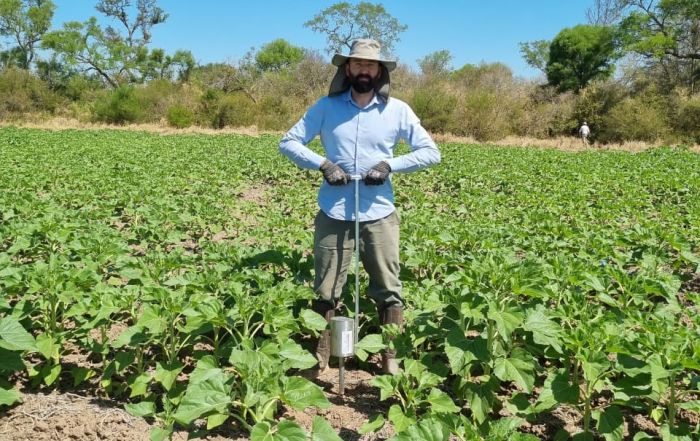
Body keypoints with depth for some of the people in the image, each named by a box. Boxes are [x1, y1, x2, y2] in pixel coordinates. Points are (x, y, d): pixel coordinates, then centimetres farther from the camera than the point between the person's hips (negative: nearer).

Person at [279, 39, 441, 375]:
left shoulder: (397, 110, 2)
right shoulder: (327, 107, 3)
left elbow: (431, 152, 4)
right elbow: (288, 142, 4)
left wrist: (390, 164, -11)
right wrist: (321, 163, -12)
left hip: (379, 215, 0)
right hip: (333, 214, 0)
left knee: (388, 291, 5)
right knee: (325, 292, 7)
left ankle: (391, 359, 19)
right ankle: (319, 357, 22)